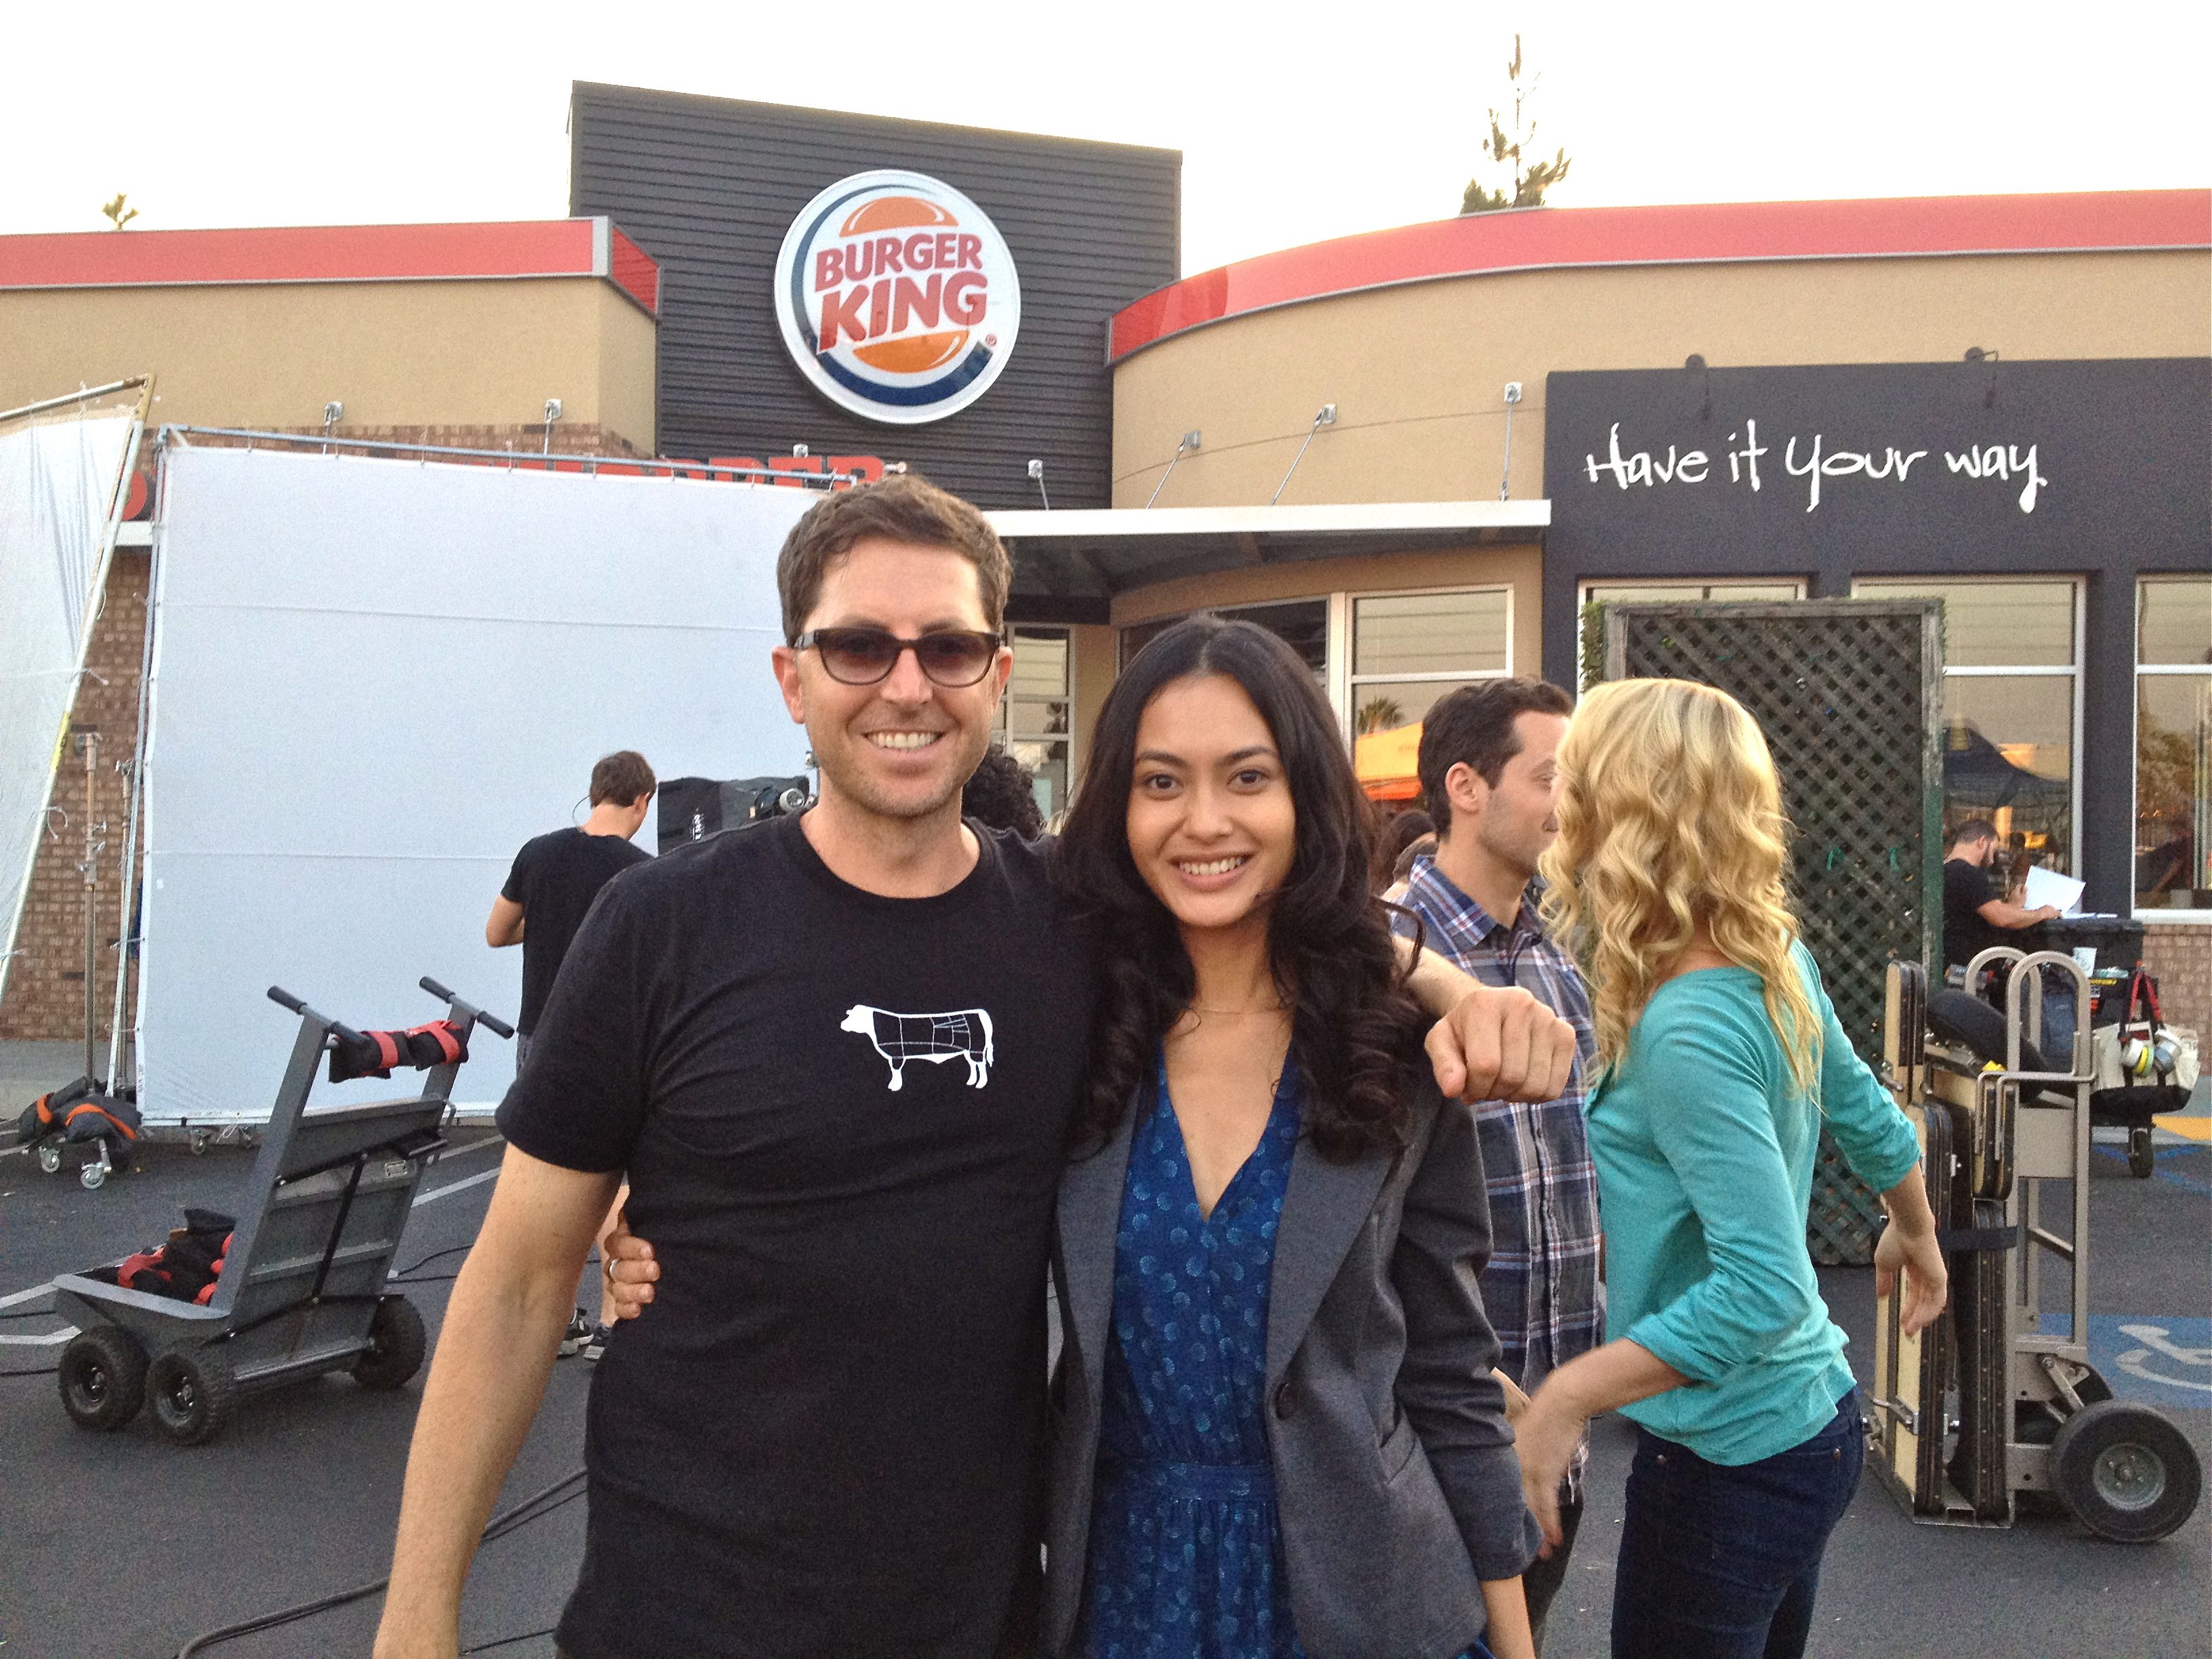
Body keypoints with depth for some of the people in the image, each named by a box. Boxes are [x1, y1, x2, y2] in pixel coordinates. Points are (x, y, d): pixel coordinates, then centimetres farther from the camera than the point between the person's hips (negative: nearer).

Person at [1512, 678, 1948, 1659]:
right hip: (1811, 1419, 9)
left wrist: (1567, 1398, -28)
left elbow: (1764, 1287, -30)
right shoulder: (1779, 962, -1)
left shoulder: (1685, 1031, -27)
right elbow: (1870, 1118, 14)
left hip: (1732, 1458, -9)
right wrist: (1915, 1234, 32)